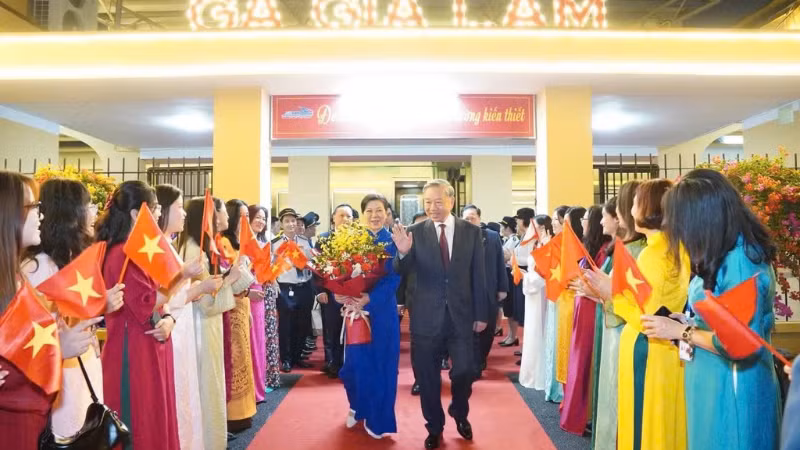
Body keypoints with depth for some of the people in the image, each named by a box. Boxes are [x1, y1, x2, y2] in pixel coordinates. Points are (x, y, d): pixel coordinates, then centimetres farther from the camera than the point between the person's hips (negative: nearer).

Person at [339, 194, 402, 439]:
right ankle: (358, 407, 34)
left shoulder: (393, 242, -3)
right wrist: (339, 293, -20)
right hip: (355, 308, 2)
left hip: (382, 310, -1)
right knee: (356, 361, 6)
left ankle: (378, 418, 22)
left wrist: (370, 298, -24)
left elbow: (395, 278, -11)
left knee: (381, 362, 5)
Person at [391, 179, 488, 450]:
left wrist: (481, 314, 2)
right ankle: (435, 427, 33)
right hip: (427, 316, 0)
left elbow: (478, 276, 3)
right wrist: (403, 252, -28)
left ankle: (459, 413, 36)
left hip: (461, 315, 0)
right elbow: (404, 272, -7)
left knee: (465, 371, 4)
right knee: (427, 377, 11)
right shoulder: (415, 232, -3)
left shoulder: (471, 231, 0)